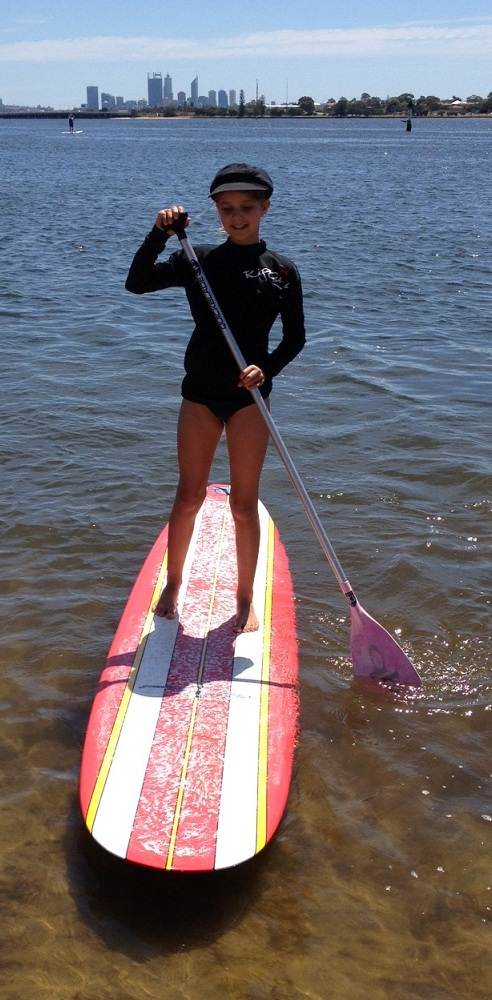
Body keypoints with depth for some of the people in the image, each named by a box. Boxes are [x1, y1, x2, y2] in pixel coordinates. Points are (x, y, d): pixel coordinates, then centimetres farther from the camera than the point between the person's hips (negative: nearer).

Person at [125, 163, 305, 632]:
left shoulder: (282, 270, 0)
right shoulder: (197, 261, 2)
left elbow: (294, 338, 2)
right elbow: (137, 283, -8)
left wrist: (266, 369, -16)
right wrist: (160, 234, -20)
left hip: (249, 394, -1)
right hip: (200, 391, 1)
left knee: (244, 505, 4)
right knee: (189, 497, 7)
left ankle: (245, 599, 19)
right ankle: (173, 584, 27)